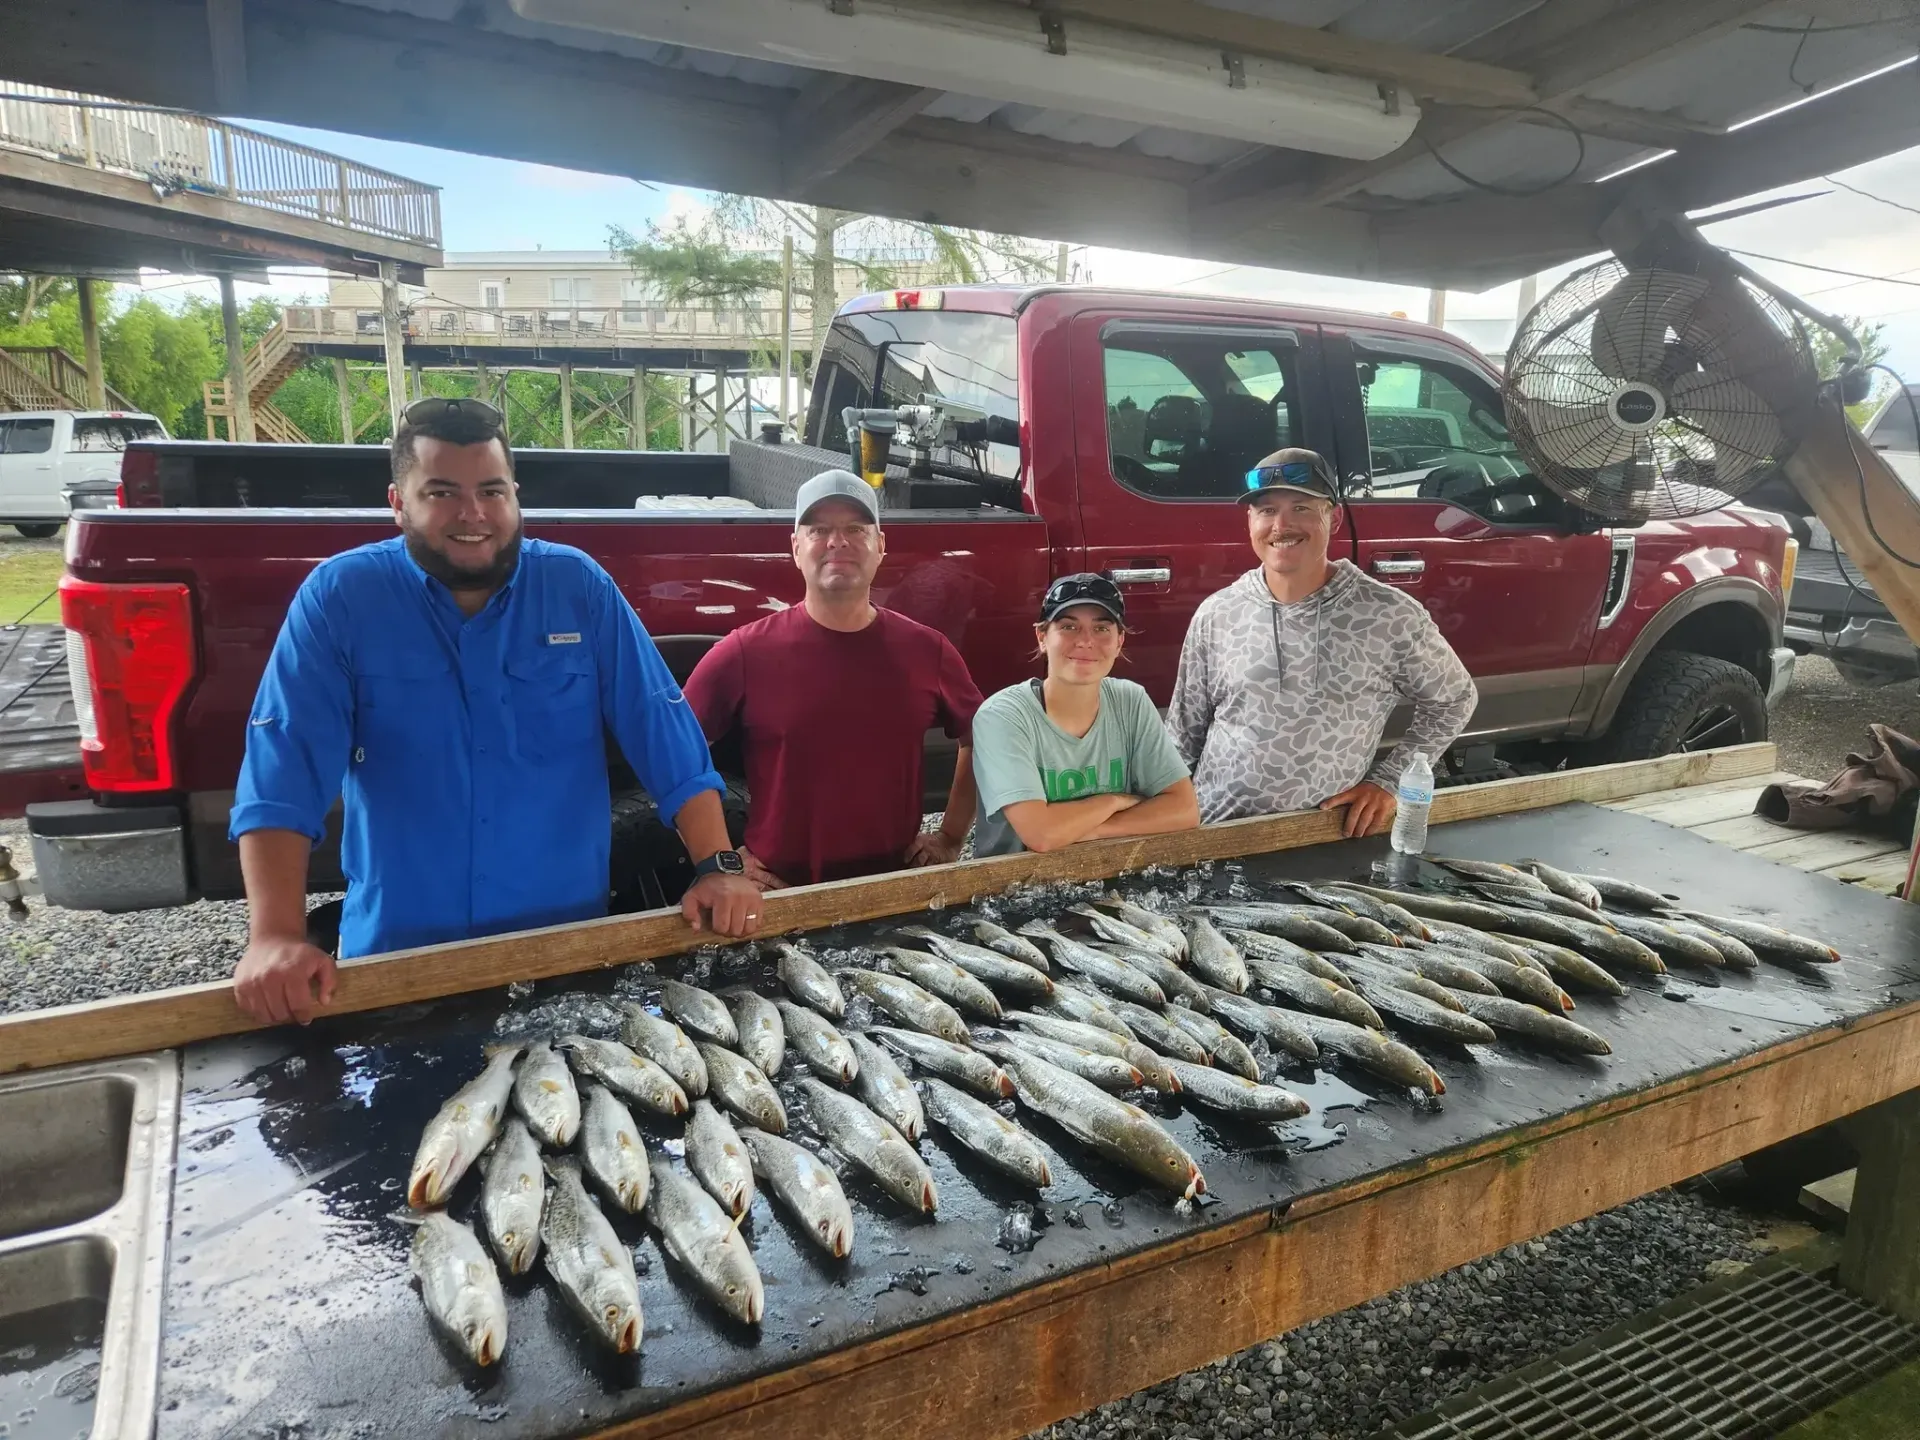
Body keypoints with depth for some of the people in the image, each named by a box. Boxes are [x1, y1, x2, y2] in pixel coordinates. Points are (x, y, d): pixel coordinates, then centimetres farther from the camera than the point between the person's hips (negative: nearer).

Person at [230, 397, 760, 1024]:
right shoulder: (338, 597, -8)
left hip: (569, 942, 1)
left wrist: (718, 867, -11)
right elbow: (283, 770, -14)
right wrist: (276, 937, -24)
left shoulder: (580, 586, -5)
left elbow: (668, 738, -5)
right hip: (399, 953, -1)